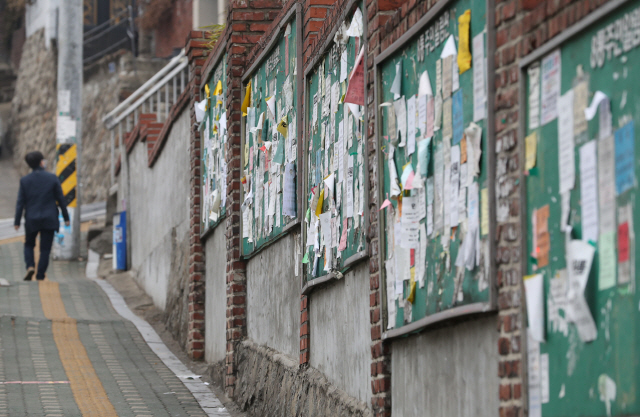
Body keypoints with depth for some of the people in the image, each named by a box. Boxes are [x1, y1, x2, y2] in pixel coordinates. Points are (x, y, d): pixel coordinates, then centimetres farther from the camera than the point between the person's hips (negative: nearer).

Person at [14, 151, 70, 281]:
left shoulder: (24, 180, -4)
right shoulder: (52, 178, -6)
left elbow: (20, 202, -3)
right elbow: (60, 199, -2)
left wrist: (17, 221, 3)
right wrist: (66, 217, 7)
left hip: (31, 220, 1)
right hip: (49, 220, -1)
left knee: (29, 245, 19)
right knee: (45, 248, 6)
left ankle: (30, 266, -4)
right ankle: (40, 274, 4)